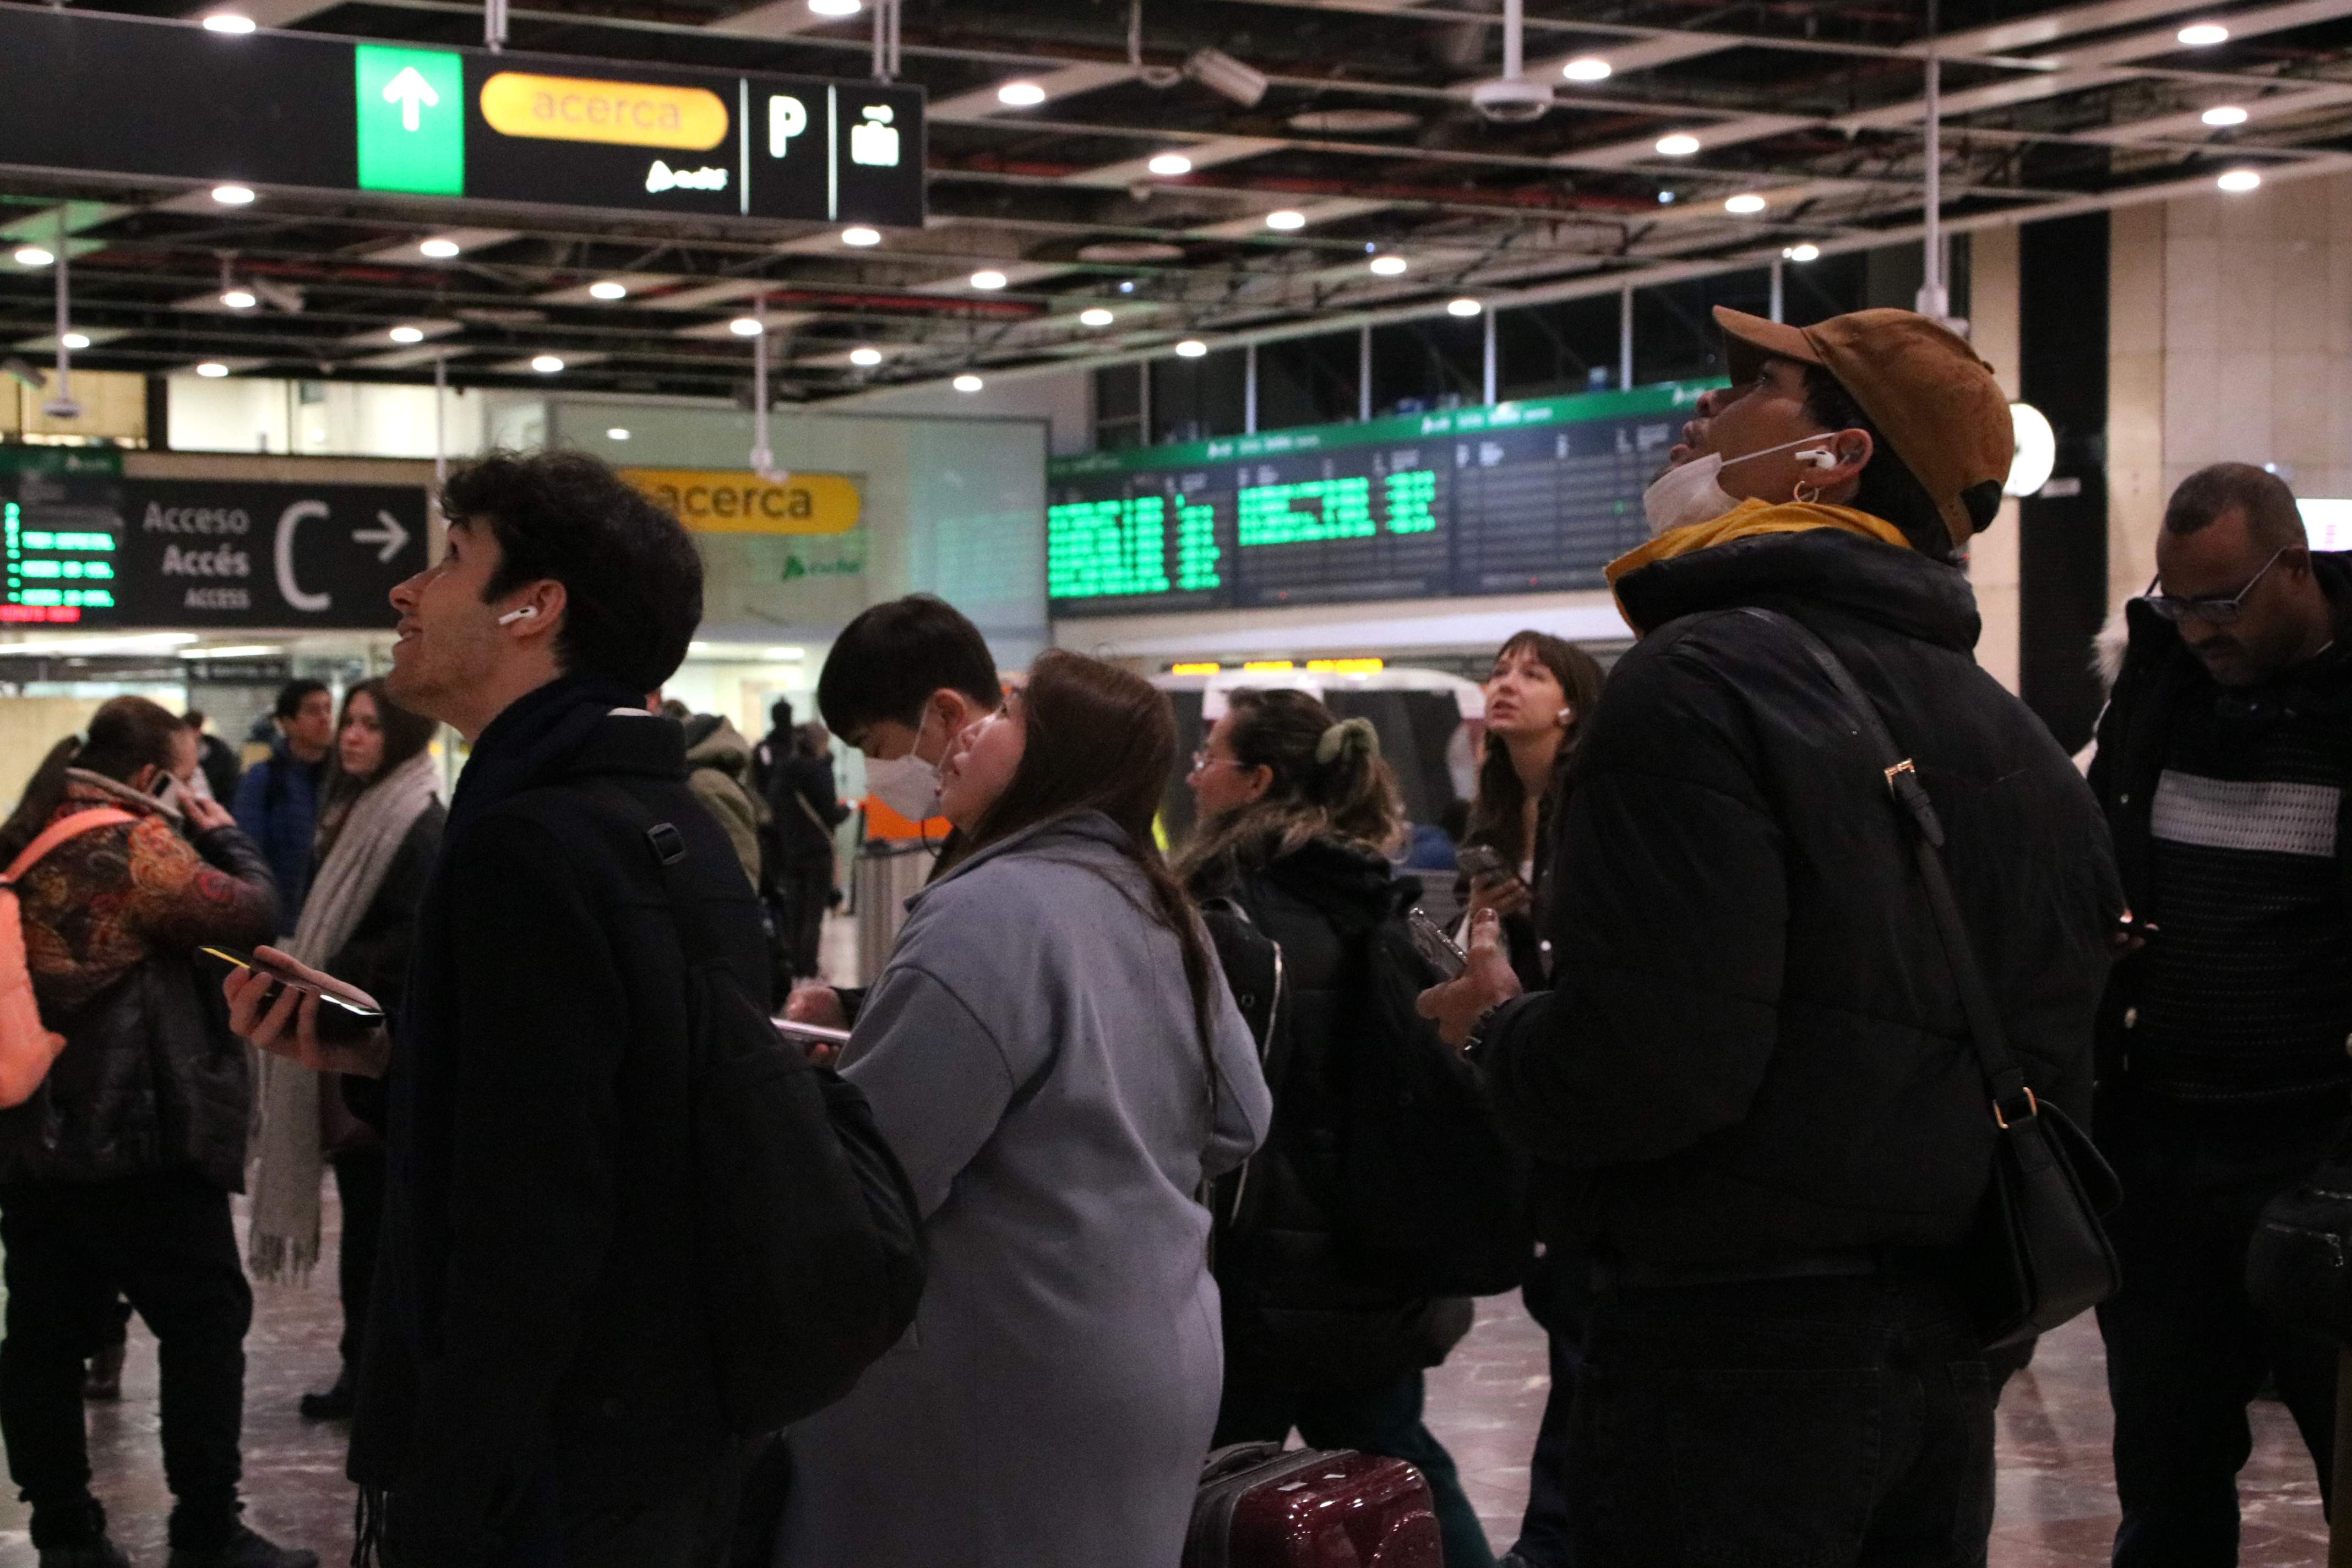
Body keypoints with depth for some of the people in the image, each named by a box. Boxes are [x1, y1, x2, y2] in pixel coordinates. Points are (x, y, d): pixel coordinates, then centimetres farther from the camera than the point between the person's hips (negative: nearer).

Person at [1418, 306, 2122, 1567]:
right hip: (1946, 1349, 9)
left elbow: (1643, 1069, -25)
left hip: (1735, 1351, -8)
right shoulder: (2007, 729, 10)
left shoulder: (1701, 679, -17)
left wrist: (1499, 1028, -5)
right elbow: (2056, 1060, 13)